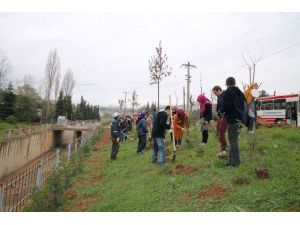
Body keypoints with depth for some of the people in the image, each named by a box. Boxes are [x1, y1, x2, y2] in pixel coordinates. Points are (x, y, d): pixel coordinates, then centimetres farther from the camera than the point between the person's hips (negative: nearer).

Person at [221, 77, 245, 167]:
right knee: (234, 140, 15)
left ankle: (235, 162, 1)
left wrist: (222, 111, -2)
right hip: (239, 118, 9)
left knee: (233, 141, -4)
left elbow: (226, 106, -20)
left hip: (232, 119, -9)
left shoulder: (227, 92, -12)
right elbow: (243, 105, 20)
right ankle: (232, 160, 22)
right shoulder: (239, 92, 15)